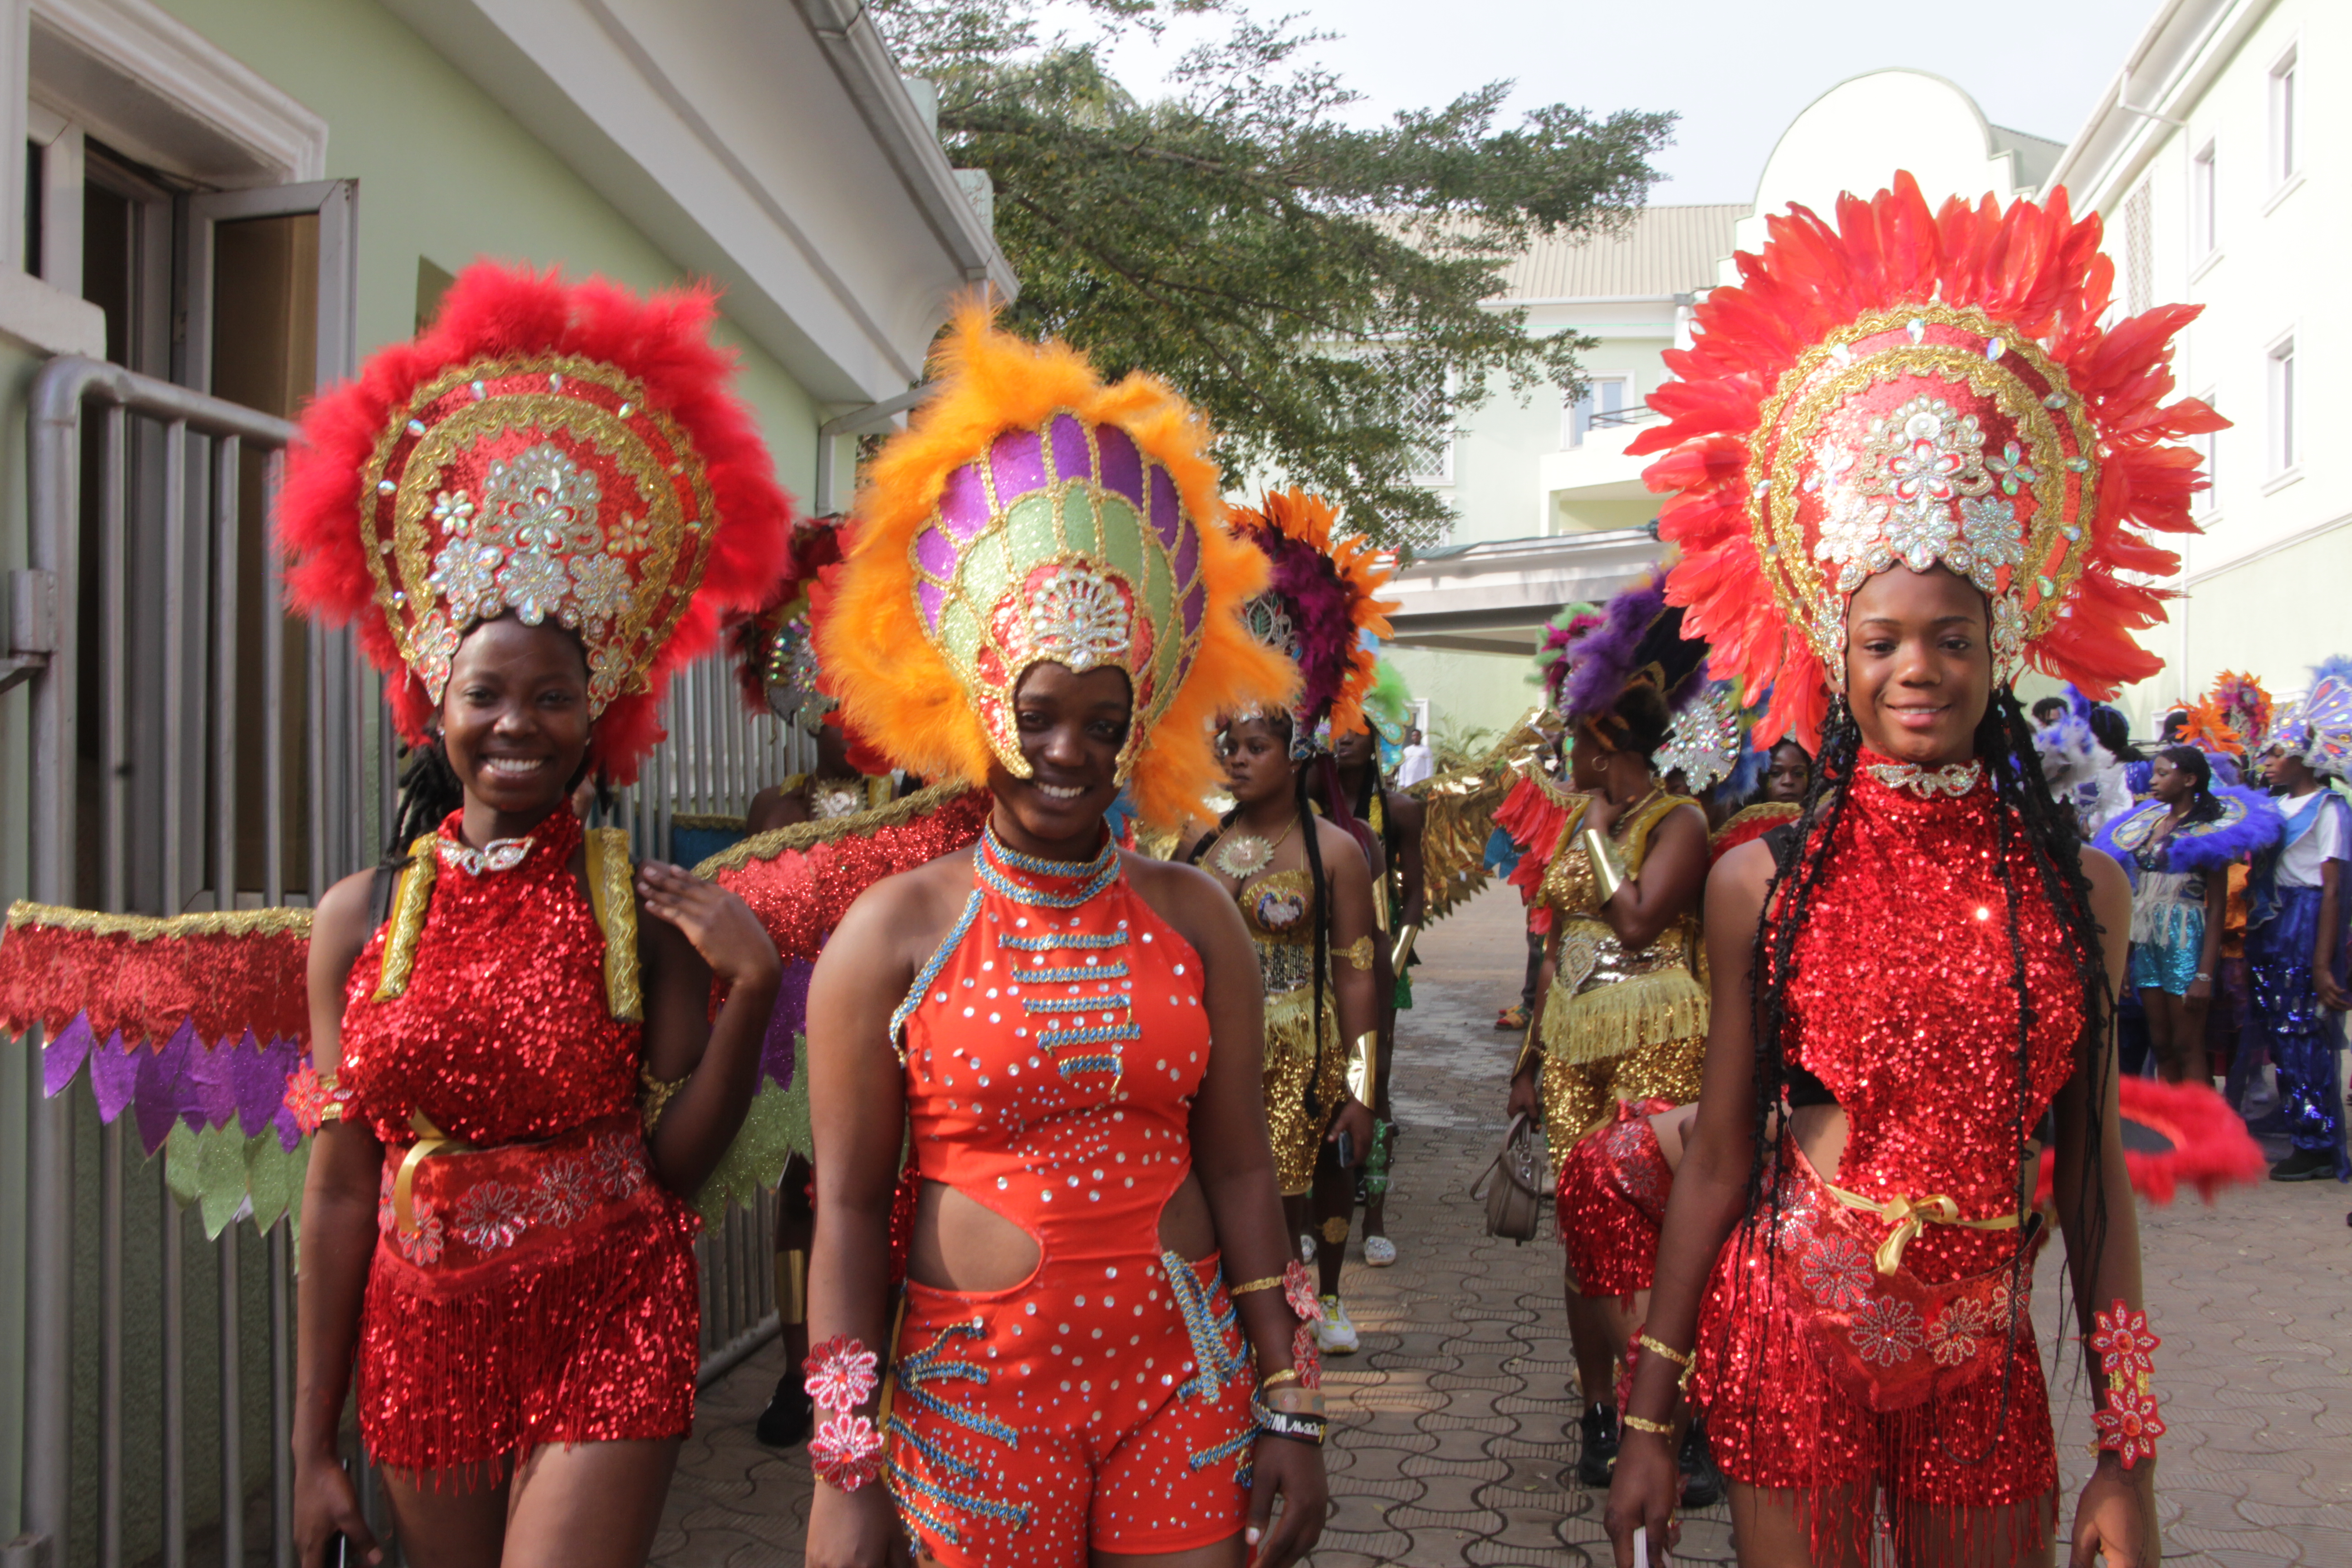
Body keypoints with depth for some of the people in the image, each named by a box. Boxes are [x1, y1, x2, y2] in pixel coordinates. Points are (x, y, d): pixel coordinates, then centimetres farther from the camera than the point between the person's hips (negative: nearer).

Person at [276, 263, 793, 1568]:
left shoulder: (646, 911, -6)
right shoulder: (361, 917, 0)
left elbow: (675, 1164, -5)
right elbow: (340, 1188, 3)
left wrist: (748, 992, -18)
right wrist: (314, 1444, 5)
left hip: (608, 1338, -2)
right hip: (425, 1346, 3)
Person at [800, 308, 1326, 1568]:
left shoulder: (1193, 919, 2)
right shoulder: (893, 932, -5)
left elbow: (1237, 1167, 5)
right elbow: (847, 1208, -5)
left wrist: (1287, 1408, 4)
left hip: (1184, 1381, 2)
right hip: (974, 1399, -2)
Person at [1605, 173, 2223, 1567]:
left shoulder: (2079, 887, 0)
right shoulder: (1765, 879, -5)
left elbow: (2095, 1173, 3)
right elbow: (1719, 1159, -1)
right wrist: (1649, 1422, 0)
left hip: (1985, 1376, 2)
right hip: (1789, 1352, -1)